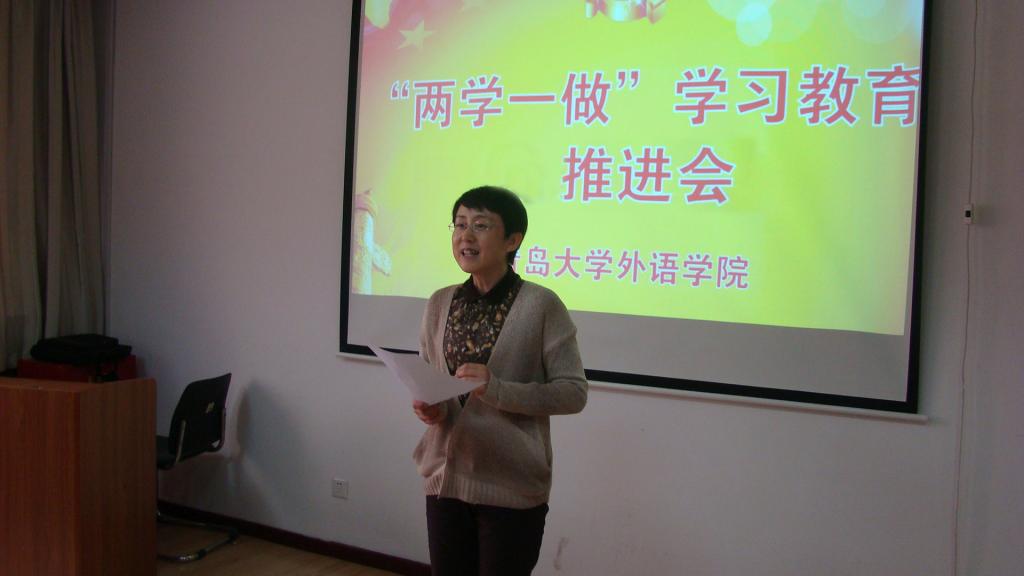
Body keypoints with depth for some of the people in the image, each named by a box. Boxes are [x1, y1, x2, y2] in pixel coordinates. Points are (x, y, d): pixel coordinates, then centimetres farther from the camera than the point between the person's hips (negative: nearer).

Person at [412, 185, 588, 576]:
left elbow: (573, 392, -11)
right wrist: (429, 407, -9)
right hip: (444, 478, 4)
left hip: (512, 487, -4)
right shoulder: (439, 304, 4)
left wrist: (497, 389, -23)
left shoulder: (541, 305, -11)